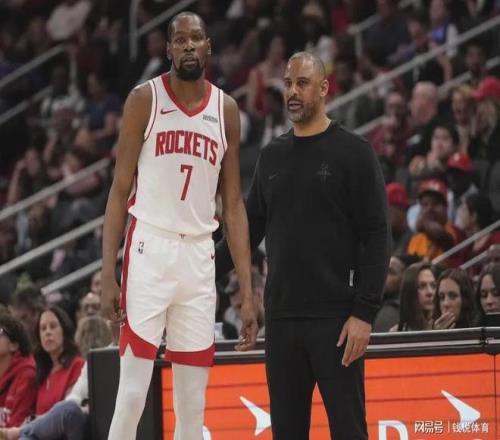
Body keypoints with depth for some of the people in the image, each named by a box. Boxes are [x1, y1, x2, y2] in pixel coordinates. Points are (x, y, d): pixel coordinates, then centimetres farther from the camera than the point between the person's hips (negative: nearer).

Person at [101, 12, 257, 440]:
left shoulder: (227, 110, 8)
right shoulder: (146, 99, -2)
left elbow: (234, 205, 10)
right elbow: (120, 190, -1)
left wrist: (248, 292, 4)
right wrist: (108, 273, -10)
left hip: (199, 253, 4)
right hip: (150, 247, -4)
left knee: (193, 400, 5)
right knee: (133, 392, -10)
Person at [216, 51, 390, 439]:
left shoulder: (353, 153, -2)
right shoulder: (272, 157, 15)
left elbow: (377, 236, -7)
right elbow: (250, 229, 20)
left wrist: (364, 312, -15)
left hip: (335, 319, -5)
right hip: (281, 319, 6)